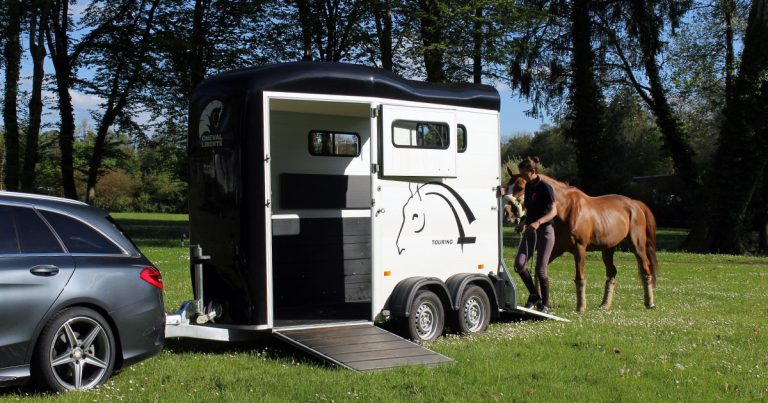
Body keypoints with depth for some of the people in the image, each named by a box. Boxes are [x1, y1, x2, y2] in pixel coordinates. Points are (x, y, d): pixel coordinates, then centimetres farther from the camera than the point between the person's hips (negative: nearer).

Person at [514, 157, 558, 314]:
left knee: (540, 270, -4)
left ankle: (544, 305, 10)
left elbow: (553, 211, -17)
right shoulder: (528, 186, 9)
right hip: (530, 230, 7)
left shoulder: (545, 187, -12)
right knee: (519, 264, -9)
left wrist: (538, 222, -31)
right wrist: (524, 222, 8)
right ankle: (534, 295, 8)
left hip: (545, 231, -7)